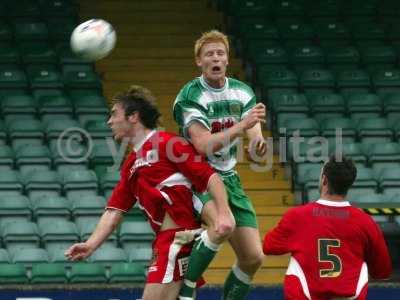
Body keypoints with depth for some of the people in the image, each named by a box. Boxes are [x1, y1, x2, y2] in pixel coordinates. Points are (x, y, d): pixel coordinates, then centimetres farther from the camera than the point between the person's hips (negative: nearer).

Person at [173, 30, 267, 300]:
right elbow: (203, 145, -25)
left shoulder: (242, 92, 5)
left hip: (228, 178, 6)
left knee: (254, 257, 0)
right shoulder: (190, 96, -13)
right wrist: (241, 126, -36)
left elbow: (254, 133, -2)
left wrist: (258, 142, -28)